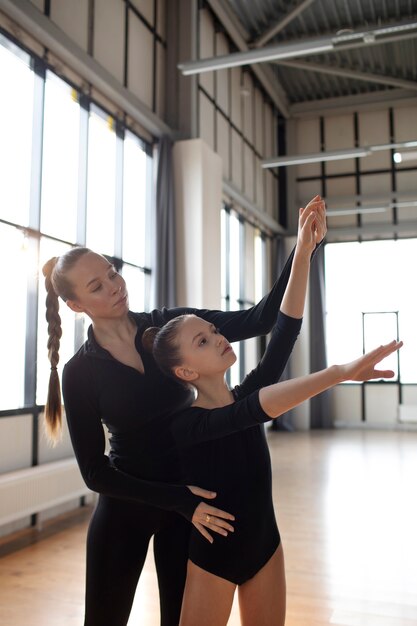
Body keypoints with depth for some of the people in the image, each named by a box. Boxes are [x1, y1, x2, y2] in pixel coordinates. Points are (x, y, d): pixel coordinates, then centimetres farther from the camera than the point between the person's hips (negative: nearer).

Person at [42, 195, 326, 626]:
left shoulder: (170, 325, -9)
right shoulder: (80, 373, -13)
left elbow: (258, 320, -17)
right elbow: (95, 472, -12)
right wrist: (178, 500, -20)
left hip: (188, 495, 2)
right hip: (124, 504, -1)